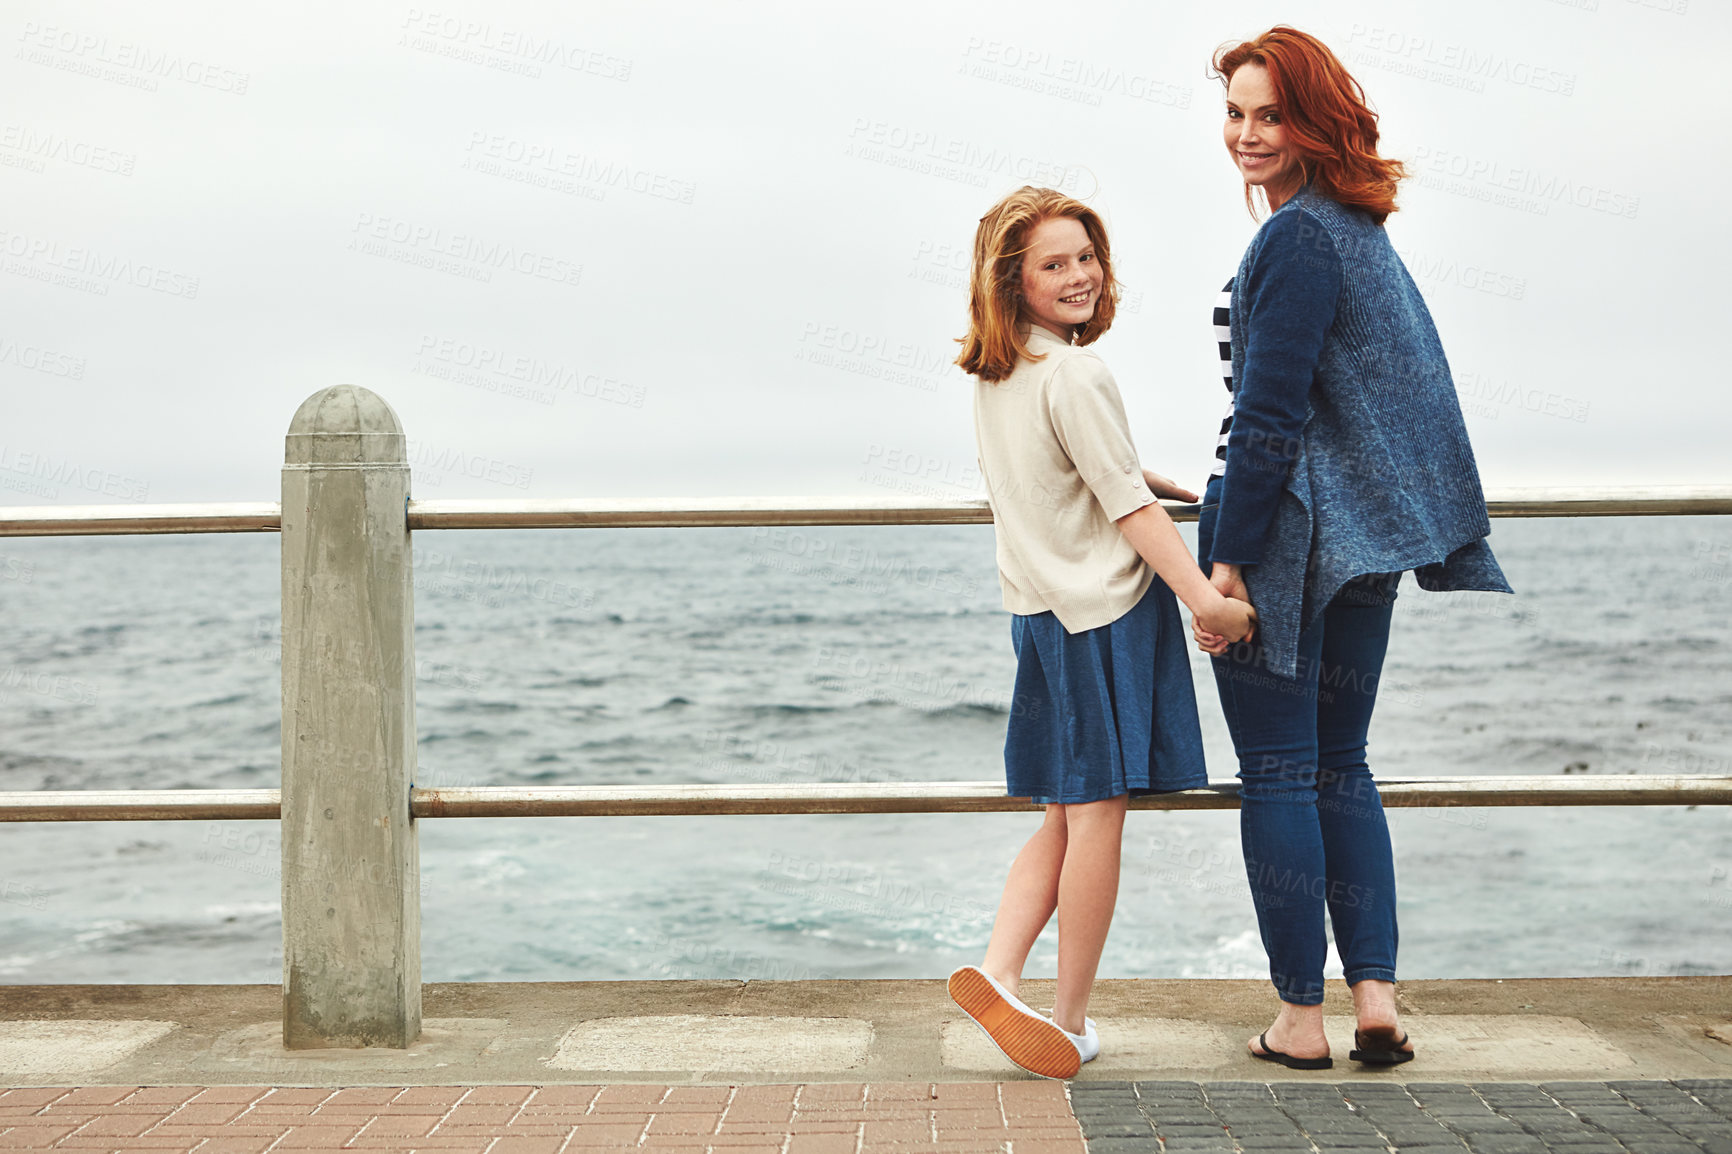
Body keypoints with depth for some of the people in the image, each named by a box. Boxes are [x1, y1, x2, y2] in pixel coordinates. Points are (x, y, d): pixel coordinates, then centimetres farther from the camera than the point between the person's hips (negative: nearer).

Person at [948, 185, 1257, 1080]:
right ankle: (1069, 1023, 7)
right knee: (1097, 812, 0)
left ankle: (997, 972, 2)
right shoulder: (1074, 377, -15)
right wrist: (1204, 597, -17)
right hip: (1106, 608, -8)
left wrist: (1159, 482, 33)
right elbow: (1129, 504, -17)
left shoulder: (991, 378, 12)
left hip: (1036, 608, 8)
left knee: (1065, 818, 15)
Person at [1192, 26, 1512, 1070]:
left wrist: (1227, 562, -17)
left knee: (1278, 775, 0)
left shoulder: (1298, 241, -15)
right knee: (1342, 766, 15)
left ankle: (1303, 1019, 8)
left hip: (1282, 539, -9)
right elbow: (1412, 399, 18)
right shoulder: (1365, 232, 13)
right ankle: (1376, 994, 11)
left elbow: (1269, 416, -19)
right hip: (1364, 538, 9)